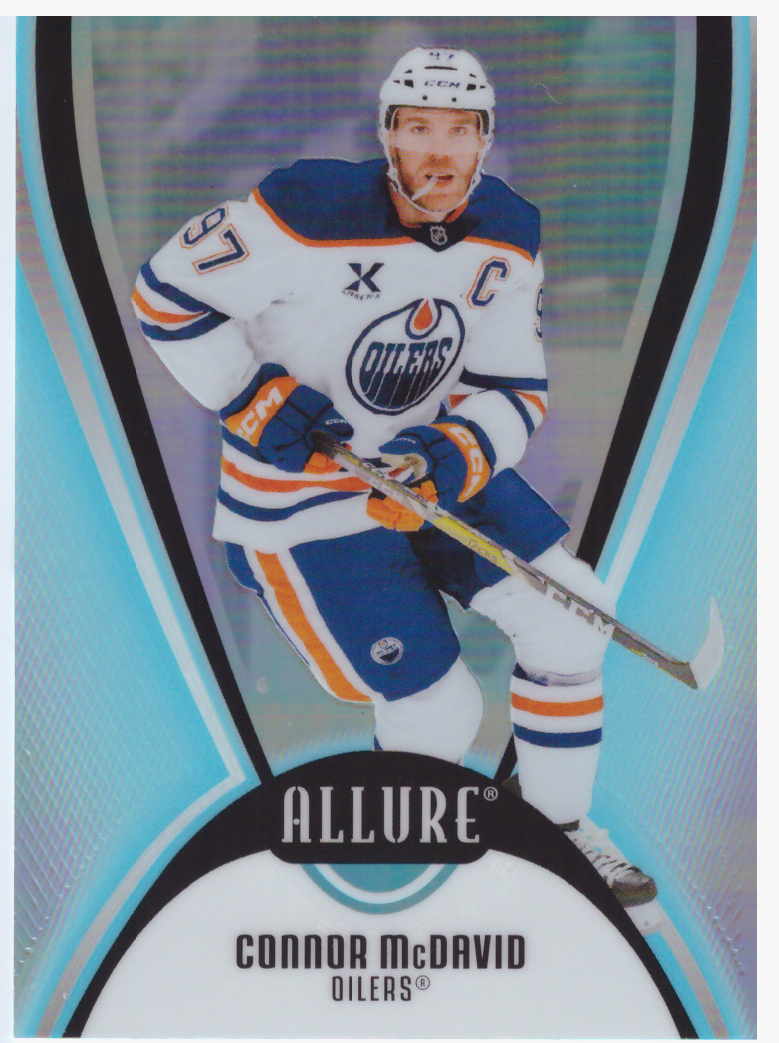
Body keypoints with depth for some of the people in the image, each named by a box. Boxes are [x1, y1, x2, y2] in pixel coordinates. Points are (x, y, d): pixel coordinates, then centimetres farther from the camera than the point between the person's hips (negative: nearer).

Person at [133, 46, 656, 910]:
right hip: (299, 495, -6)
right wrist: (257, 404, -20)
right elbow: (166, 292, -15)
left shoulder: (508, 239, -4)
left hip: (430, 459, 6)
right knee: (439, 711, -8)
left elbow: (515, 390, -1)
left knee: (569, 618, -2)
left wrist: (455, 456, -21)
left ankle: (556, 825, 21)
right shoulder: (310, 214, -23)